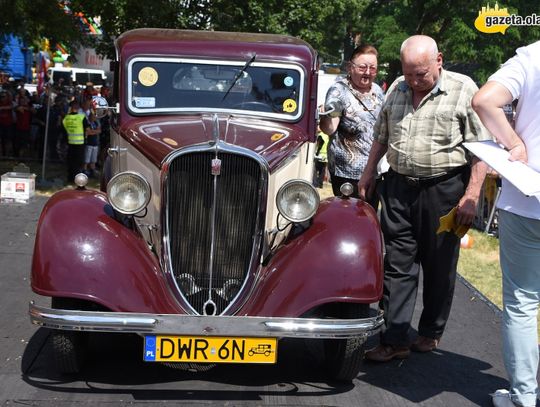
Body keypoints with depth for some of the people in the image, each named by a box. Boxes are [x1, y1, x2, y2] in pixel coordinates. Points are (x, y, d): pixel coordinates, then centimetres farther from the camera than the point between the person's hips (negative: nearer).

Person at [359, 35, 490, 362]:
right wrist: (369, 173, 20)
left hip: (444, 190, -4)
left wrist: (472, 195, -15)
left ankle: (431, 332, 26)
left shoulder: (464, 90, -7)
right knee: (398, 264, 4)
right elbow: (382, 136, 22)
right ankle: (396, 339, 10)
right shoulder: (397, 89, 9)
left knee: (438, 267, 9)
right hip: (398, 186, 4)